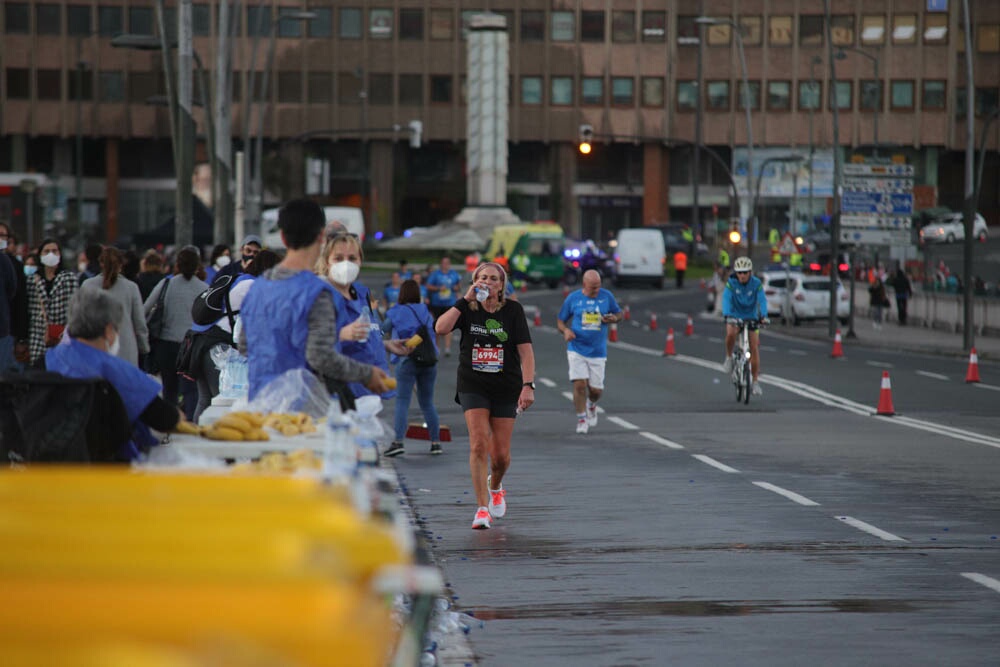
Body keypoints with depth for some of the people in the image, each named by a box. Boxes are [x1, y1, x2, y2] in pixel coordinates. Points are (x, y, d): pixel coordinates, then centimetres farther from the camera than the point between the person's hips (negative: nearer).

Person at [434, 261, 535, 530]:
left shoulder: (513, 310, -1)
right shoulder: (467, 309, 0)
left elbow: (525, 350, -6)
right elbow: (441, 328, -18)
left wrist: (528, 385, -17)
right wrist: (465, 300, -19)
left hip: (506, 388, 0)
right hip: (473, 387, 0)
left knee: (501, 455, 2)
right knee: (478, 445, -15)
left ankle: (495, 486, 37)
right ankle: (482, 508, -9)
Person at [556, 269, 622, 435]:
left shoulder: (607, 296, 1)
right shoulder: (573, 298, -1)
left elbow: (618, 314, 13)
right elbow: (560, 320, 8)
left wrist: (614, 318, -11)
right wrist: (565, 330, -14)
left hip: (598, 351, 1)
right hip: (576, 350, -1)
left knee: (596, 389, 2)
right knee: (579, 384, -13)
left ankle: (591, 404, 38)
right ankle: (581, 418, 4)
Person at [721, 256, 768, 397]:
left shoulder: (756, 283, -13)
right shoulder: (731, 283, -15)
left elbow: (762, 300, -22)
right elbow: (726, 299, -26)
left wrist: (763, 315, -40)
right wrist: (727, 315, -43)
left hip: (751, 317, 1)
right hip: (734, 316, -1)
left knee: (754, 348, -4)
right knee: (731, 334, -34)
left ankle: (755, 382, 3)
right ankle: (729, 357, -6)